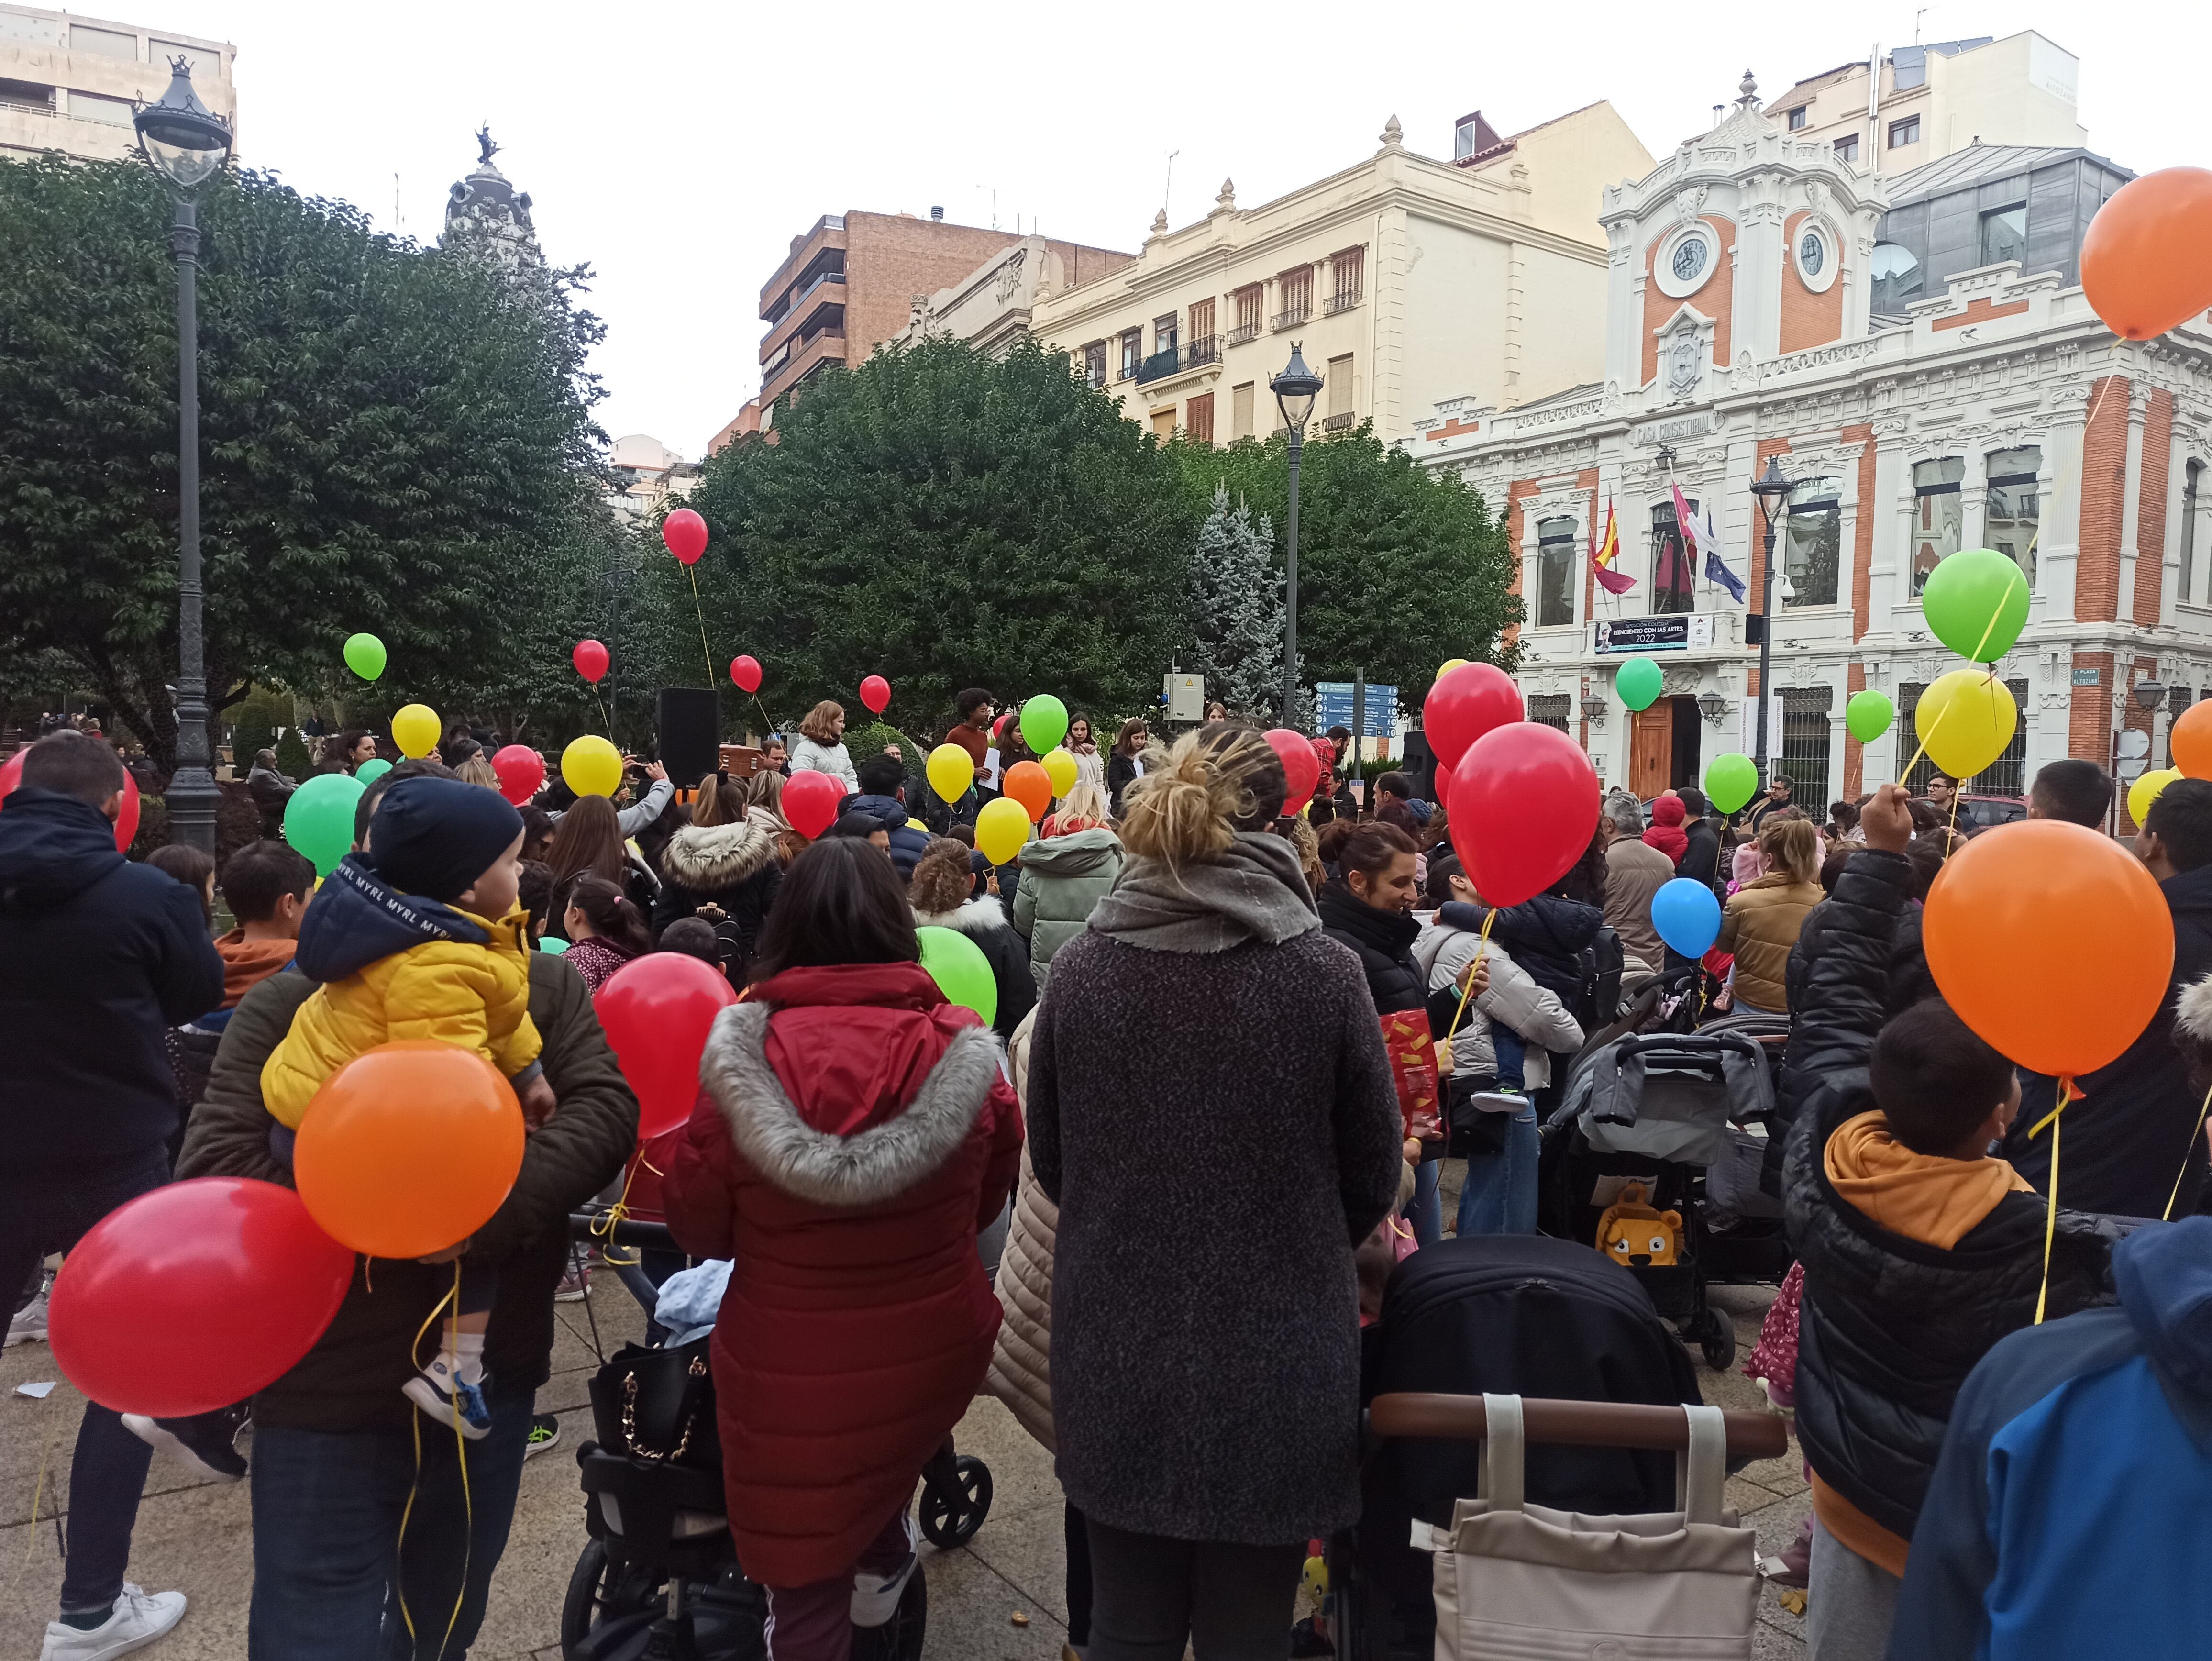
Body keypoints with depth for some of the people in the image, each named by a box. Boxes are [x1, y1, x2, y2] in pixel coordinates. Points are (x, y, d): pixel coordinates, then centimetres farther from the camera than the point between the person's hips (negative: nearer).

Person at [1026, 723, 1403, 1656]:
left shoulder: (1081, 966, -8)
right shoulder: (1323, 973, -14)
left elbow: (1050, 1163, 4)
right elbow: (1374, 1177, -2)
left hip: (1113, 1360, 2)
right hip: (1274, 1371, -2)